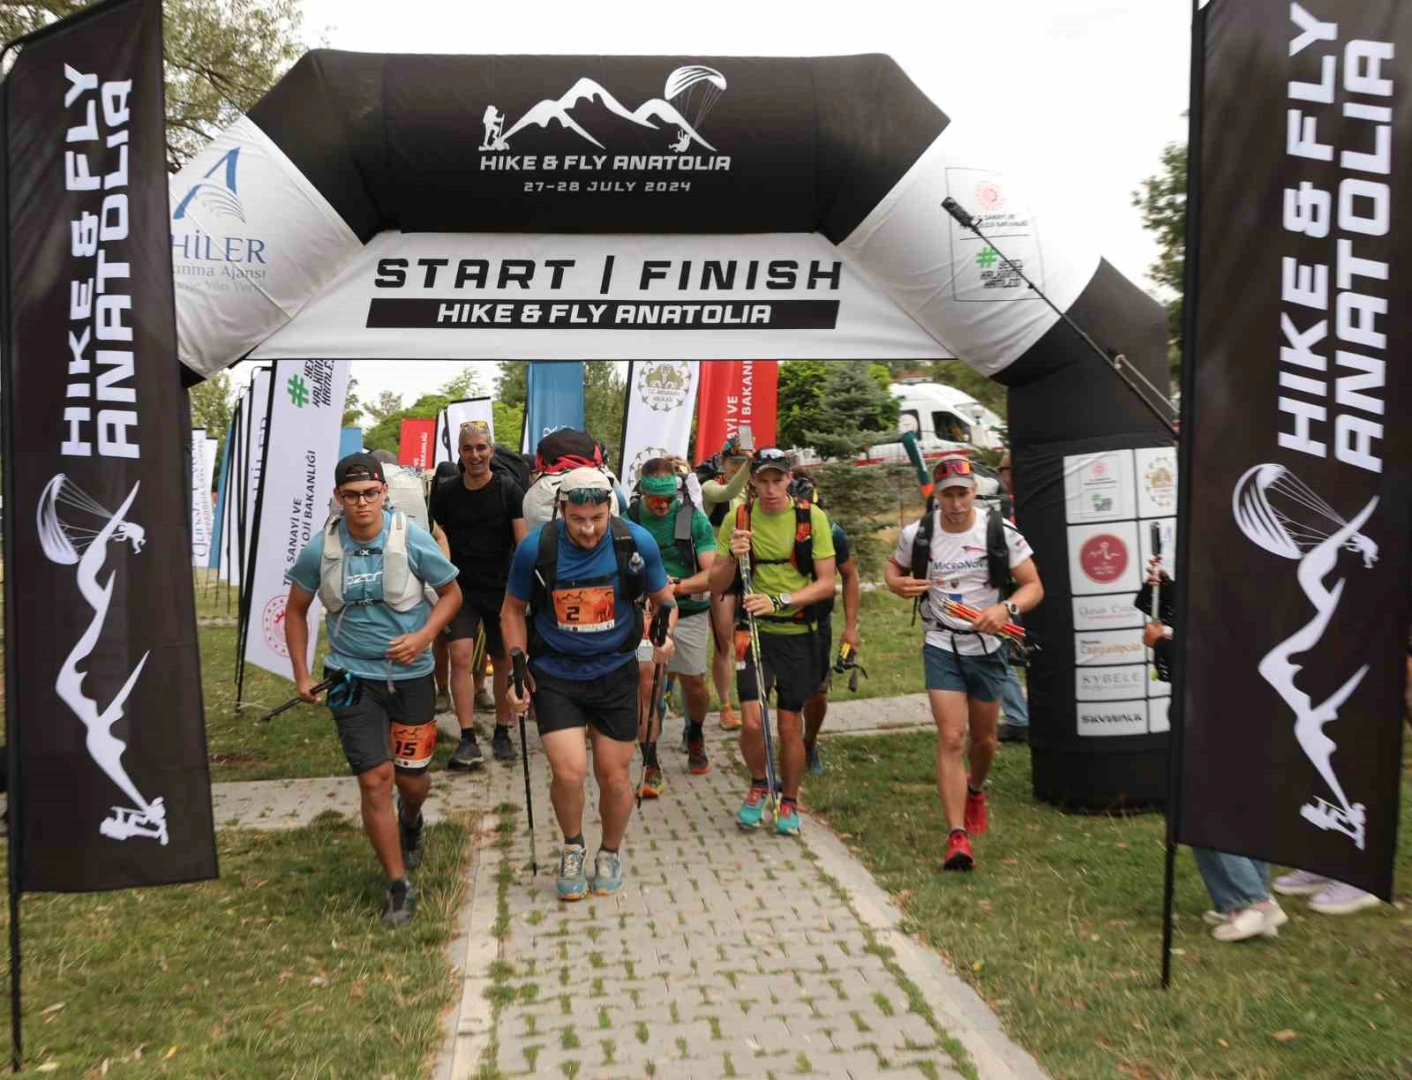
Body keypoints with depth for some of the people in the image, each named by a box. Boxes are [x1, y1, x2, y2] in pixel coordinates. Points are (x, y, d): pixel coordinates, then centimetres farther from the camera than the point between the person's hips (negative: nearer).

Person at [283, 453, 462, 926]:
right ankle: (399, 886, 10)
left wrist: (424, 636, -17)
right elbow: (296, 609, 8)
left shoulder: (412, 539, -13)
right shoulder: (321, 548, -7)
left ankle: (410, 822, 49)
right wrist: (301, 673, 2)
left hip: (410, 675, 0)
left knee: (412, 778, 10)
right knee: (375, 779, -6)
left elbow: (451, 592, -1)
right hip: (352, 678, 0)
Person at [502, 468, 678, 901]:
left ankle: (610, 854, 35)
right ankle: (572, 848, 19)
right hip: (554, 675, -1)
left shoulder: (636, 542, -12)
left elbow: (664, 600, 3)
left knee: (614, 776, 8)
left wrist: (665, 635, -17)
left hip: (615, 672, 1)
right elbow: (513, 610, 1)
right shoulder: (536, 548, -14)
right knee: (568, 772, -12)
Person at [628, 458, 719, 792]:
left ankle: (695, 737, 43)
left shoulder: (694, 519, -7)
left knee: (694, 684, 11)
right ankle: (651, 766, -6)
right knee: (644, 679, -15)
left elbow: (713, 573, -13)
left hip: (688, 613, 0)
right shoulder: (628, 519, -3)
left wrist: (679, 586, -29)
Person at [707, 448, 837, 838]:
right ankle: (759, 786, 19)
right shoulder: (738, 518, -4)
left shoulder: (812, 517, -8)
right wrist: (732, 557, -21)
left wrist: (779, 601, -23)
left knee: (790, 725, 5)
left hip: (797, 633, 0)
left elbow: (826, 583, -10)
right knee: (751, 721, -10)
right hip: (754, 629, 0)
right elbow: (716, 586, -1)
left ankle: (789, 801, 27)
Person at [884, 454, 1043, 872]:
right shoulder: (917, 534, -7)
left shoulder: (1001, 532, -11)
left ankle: (975, 790, 49)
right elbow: (893, 566, 12)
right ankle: (957, 837, -9)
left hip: (986, 647, 1)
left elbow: (1033, 586, -7)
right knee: (951, 738, -11)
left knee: (983, 737, 16)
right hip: (941, 647, -1)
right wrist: (897, 583, -13)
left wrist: (1006, 609, -28)